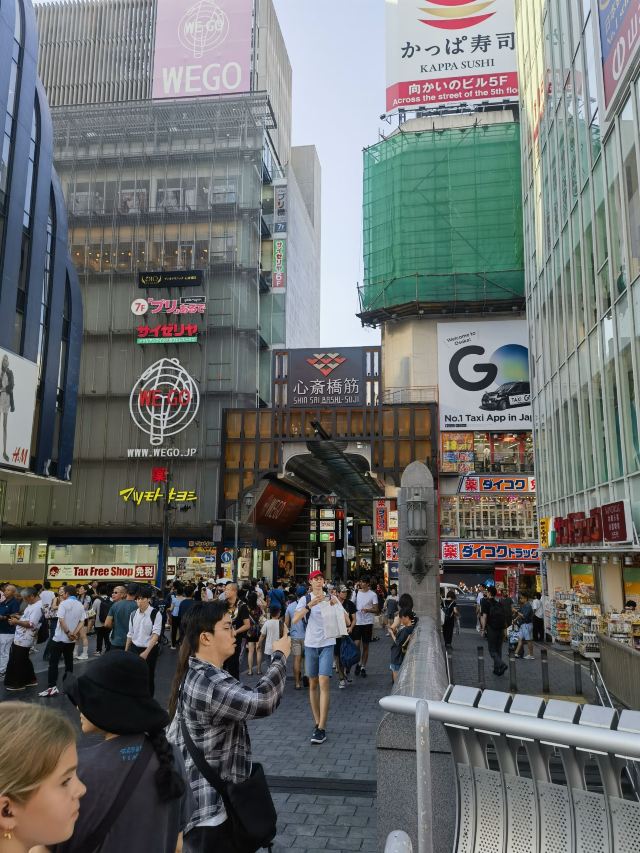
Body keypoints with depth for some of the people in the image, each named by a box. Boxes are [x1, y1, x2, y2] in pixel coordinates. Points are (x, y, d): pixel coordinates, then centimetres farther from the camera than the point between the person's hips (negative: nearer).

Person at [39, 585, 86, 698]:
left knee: (53, 663, -2)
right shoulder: (80, 606, 7)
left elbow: (61, 620, -21)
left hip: (60, 637, -6)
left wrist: (68, 633, -15)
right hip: (71, 640, 6)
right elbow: (82, 622, 0)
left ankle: (52, 687, -6)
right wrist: (74, 633, -8)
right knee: (69, 662, 12)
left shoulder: (64, 603, -11)